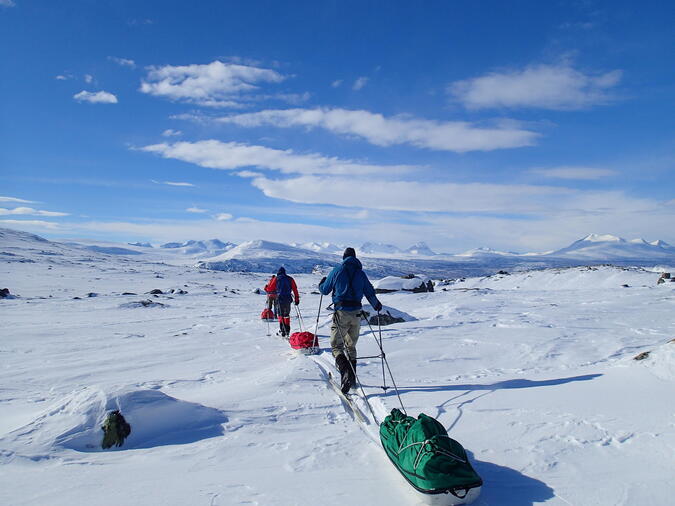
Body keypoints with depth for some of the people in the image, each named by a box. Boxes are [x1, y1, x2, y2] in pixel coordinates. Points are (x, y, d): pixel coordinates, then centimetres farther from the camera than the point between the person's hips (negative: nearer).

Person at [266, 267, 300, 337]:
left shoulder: (276, 279, 2)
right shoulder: (290, 279, 8)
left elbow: (270, 288, 8)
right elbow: (295, 289, 5)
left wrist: (271, 281, 27)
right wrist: (297, 299, 9)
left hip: (280, 299, -3)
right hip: (288, 299, 3)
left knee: (280, 315, 3)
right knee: (287, 315, 15)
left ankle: (282, 330, -8)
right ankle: (287, 331, 17)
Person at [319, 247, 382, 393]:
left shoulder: (337, 270, -2)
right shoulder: (361, 273, 9)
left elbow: (325, 290, 5)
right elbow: (370, 292, 12)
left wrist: (321, 284, 28)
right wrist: (377, 305, 31)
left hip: (342, 312, -4)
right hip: (357, 313, 4)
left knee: (336, 345, -1)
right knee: (351, 346, 17)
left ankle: (345, 372, -25)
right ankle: (352, 378, 19)